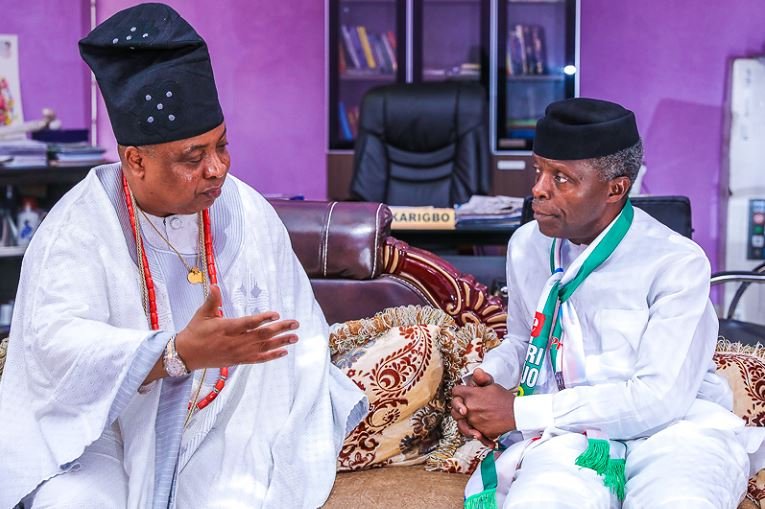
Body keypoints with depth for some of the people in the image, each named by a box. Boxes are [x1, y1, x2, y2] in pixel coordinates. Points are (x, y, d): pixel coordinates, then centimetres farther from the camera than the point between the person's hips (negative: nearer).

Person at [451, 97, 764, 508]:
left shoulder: (678, 263, -10)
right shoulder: (526, 245, 9)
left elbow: (660, 397, -17)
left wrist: (519, 412, -16)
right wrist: (486, 380, 0)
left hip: (675, 424, -2)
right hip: (573, 433, 3)